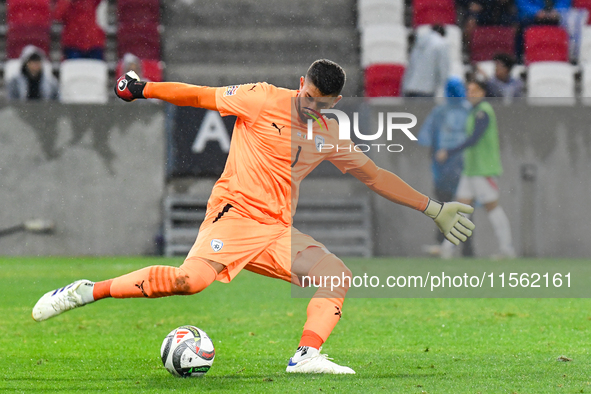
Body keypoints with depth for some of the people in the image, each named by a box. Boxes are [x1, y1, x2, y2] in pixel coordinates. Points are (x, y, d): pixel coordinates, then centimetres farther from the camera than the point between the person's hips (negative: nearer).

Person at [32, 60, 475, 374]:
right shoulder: (264, 100, -4)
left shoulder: (331, 135, 13)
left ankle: (307, 354, -24)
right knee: (191, 279, -30)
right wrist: (143, 89, 0)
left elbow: (377, 177, 20)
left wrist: (433, 208, 19)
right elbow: (201, 96, 3)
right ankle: (87, 292, -21)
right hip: (235, 212, -7)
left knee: (338, 275, -11)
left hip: (278, 231, 7)